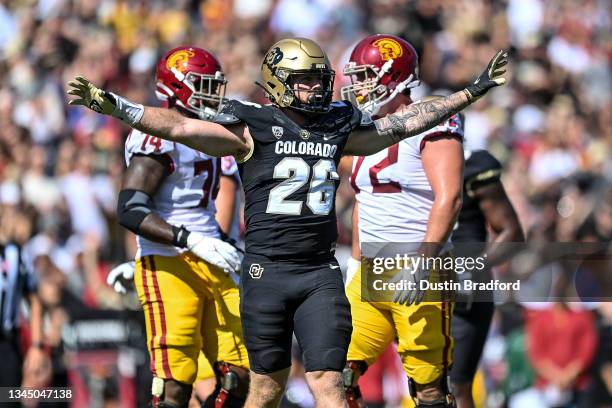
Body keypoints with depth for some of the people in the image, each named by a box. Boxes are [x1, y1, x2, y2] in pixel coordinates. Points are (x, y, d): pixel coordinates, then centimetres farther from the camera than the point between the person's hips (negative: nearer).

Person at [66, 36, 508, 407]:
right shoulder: (253, 131, -3)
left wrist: (473, 92, 18)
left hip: (321, 272, 3)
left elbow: (405, 123, 17)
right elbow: (178, 126, -10)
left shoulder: (337, 130, 10)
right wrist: (110, 104, -19)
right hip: (268, 270, -3)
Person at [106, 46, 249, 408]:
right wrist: (192, 241, -26)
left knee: (238, 378, 3)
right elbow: (131, 211, -19)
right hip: (169, 268, -9)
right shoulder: (159, 137, -11)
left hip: (211, 268, 9)